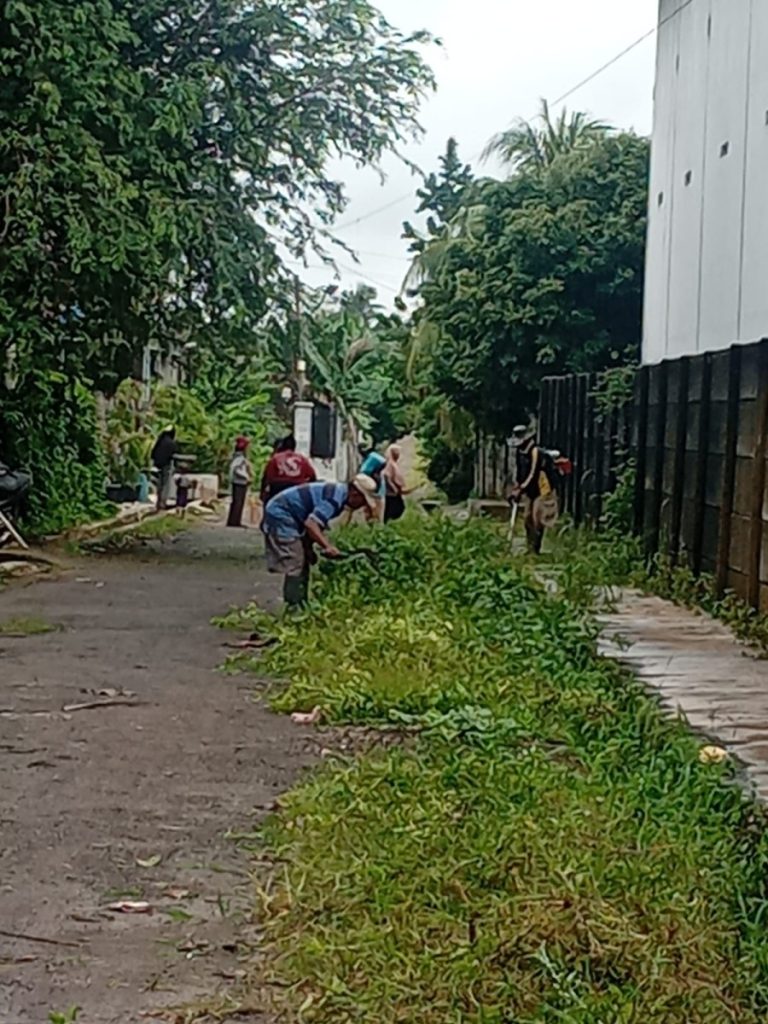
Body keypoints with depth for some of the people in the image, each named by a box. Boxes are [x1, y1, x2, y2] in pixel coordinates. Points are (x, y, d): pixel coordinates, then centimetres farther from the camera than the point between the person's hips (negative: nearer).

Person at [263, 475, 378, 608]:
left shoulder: (338, 493, 8)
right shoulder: (335, 498, -23)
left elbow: (316, 524, 11)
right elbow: (310, 524, -32)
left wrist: (309, 547, 3)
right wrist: (328, 546, -35)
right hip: (280, 515, -11)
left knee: (304, 563, 14)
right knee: (295, 566, -13)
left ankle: (301, 606, 19)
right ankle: (293, 608, -14)